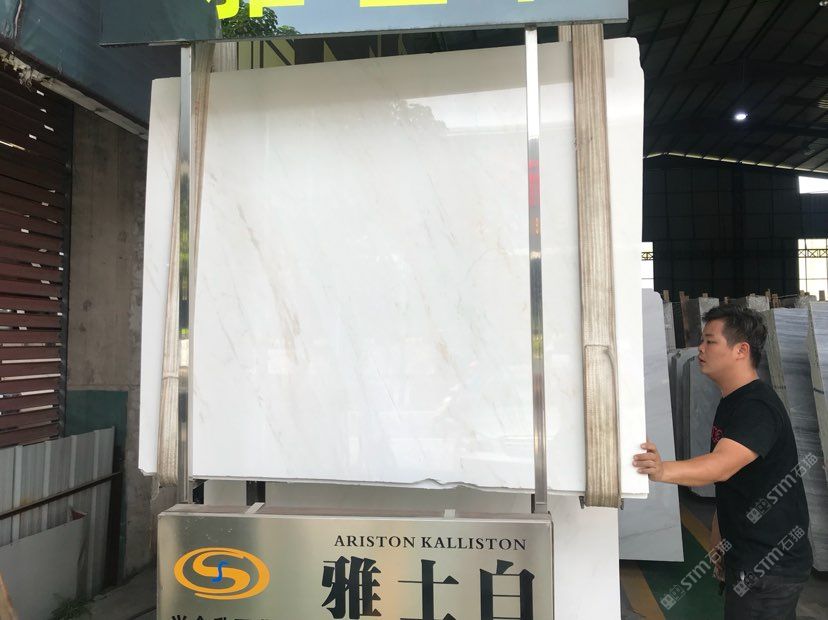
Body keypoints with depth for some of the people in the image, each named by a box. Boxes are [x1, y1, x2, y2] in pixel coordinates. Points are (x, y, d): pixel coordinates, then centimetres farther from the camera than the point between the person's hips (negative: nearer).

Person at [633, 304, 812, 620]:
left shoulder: (757, 407, -22)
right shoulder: (730, 404, 10)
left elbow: (721, 466, -38)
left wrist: (662, 469, -55)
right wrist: (718, 543, 16)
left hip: (771, 565, -9)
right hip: (743, 557, 9)